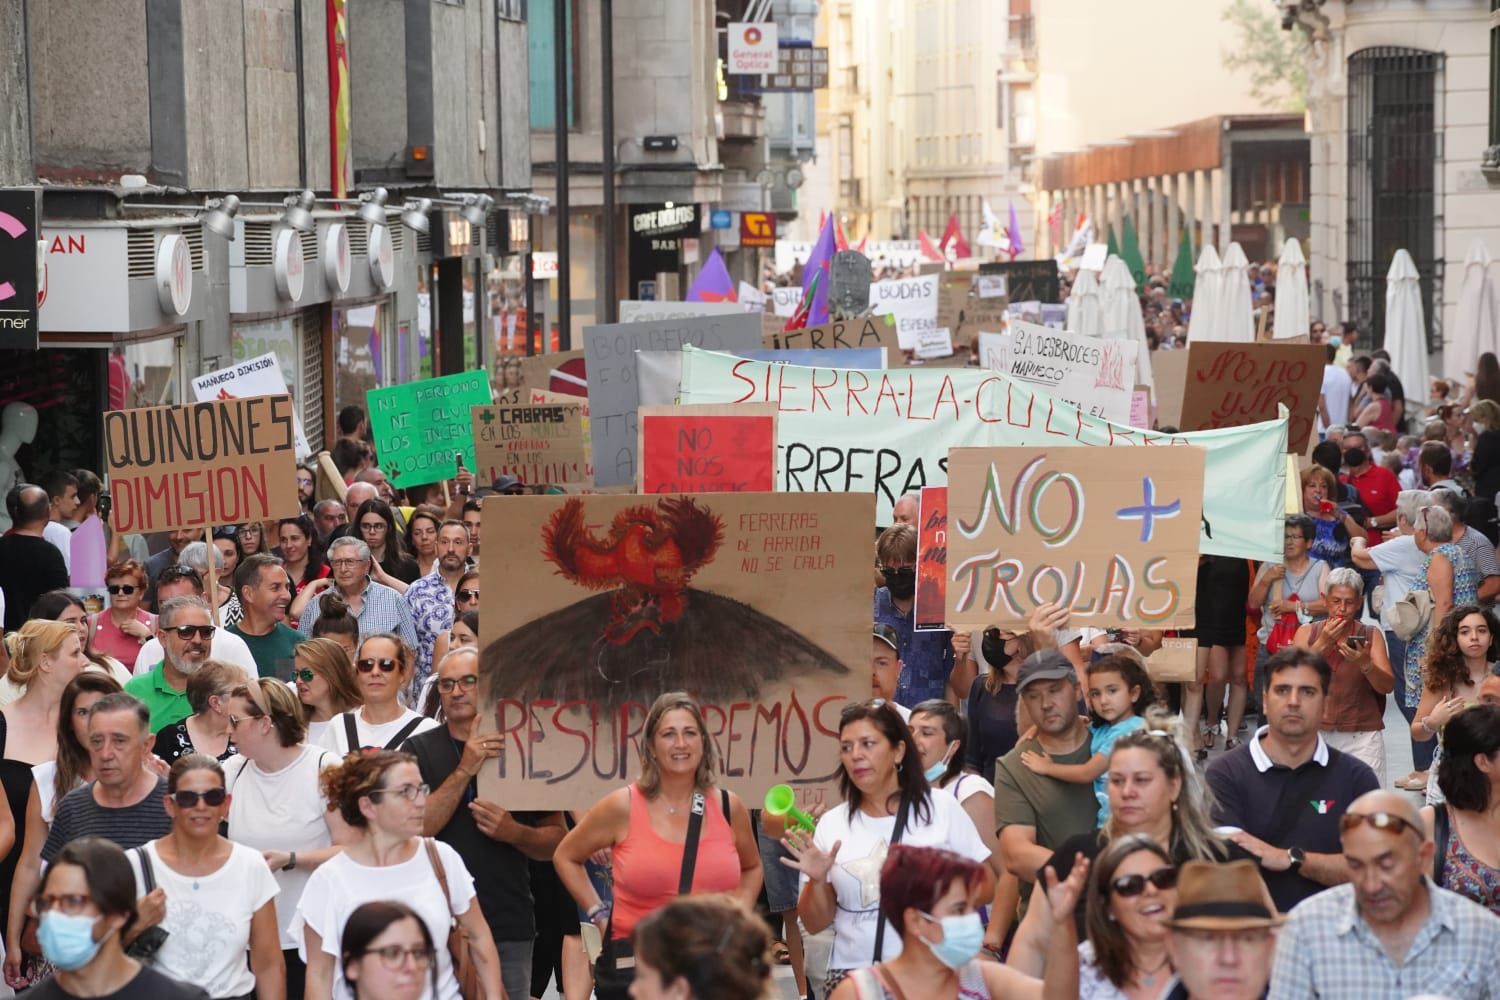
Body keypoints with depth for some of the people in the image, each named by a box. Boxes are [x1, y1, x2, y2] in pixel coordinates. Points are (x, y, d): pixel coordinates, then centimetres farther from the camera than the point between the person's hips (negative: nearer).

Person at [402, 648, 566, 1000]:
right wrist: (464, 771, -19)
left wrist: (514, 832, -13)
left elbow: (556, 840, 8)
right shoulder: (420, 750, 2)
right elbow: (413, 830, -12)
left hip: (510, 926, 1)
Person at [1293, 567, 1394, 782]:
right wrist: (1322, 644, -14)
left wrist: (1364, 664, -22)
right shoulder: (1307, 632, 8)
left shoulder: (1371, 635, 6)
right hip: (1315, 732, 0)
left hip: (1362, 735, 0)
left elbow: (1387, 686, -4)